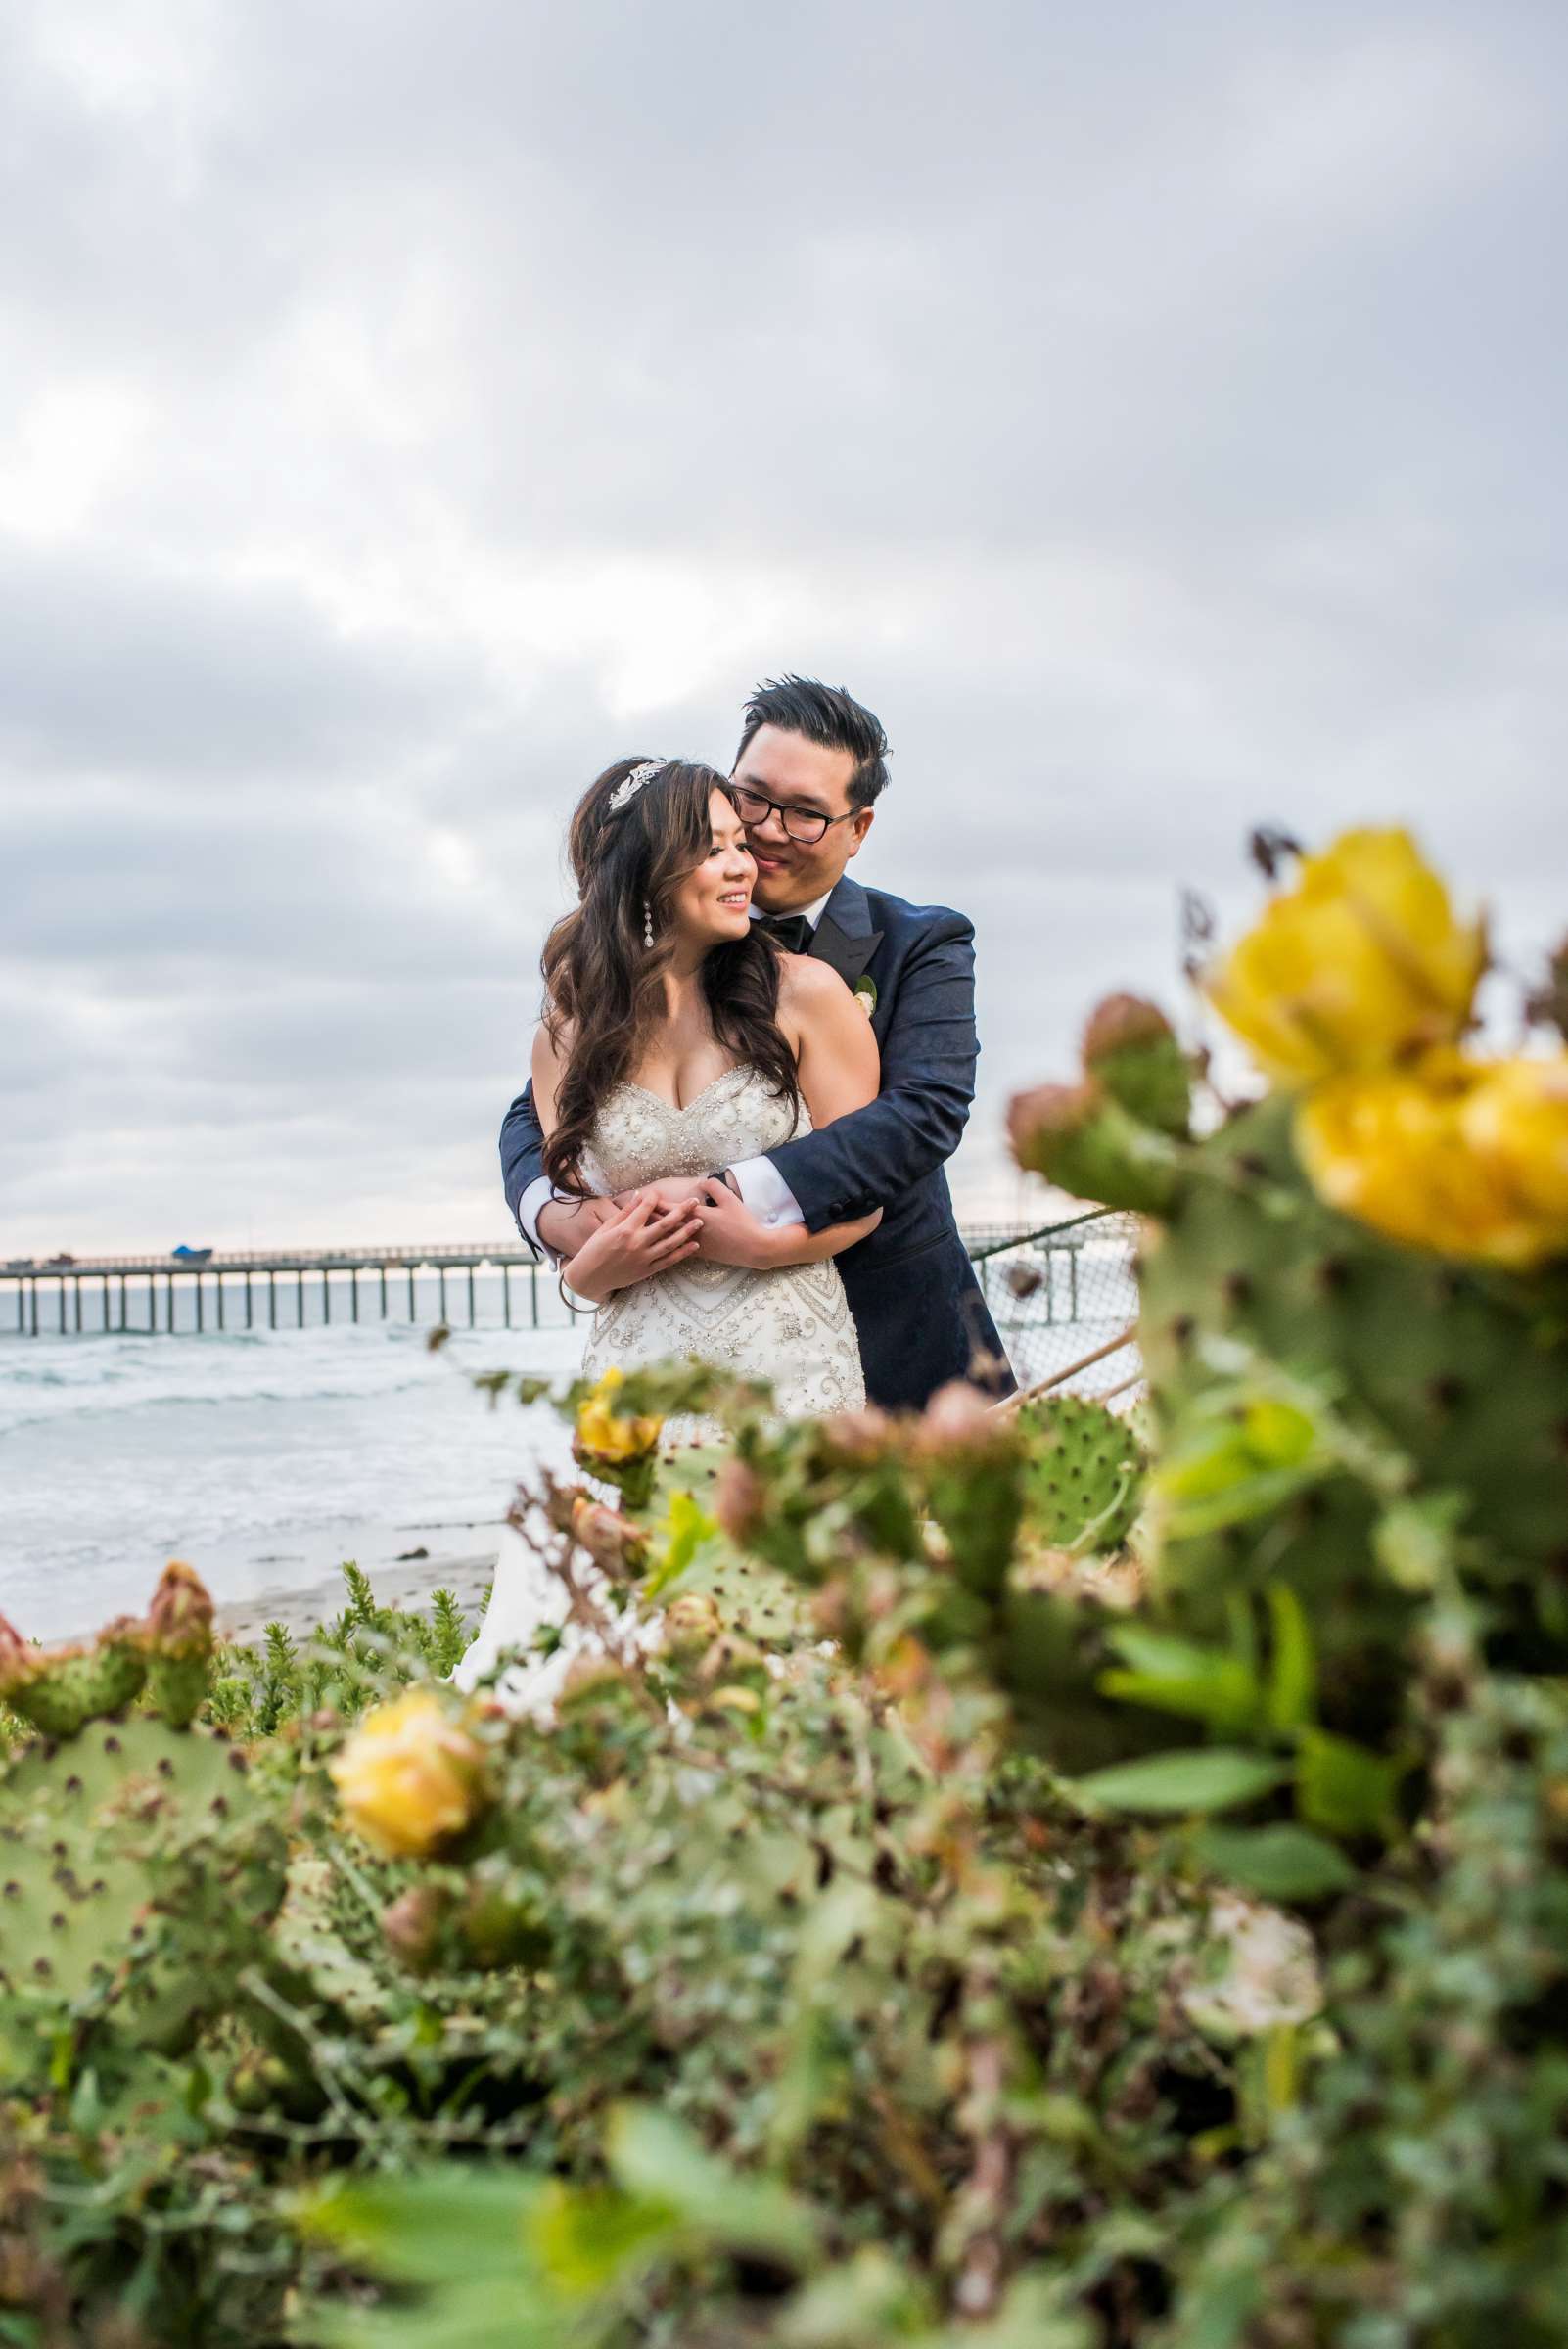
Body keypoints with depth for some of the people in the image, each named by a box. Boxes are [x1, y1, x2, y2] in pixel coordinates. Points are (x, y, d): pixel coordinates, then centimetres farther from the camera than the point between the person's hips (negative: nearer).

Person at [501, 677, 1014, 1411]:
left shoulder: (923, 946, -1)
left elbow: (928, 1111, -18)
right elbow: (539, 1111, 6)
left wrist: (731, 1194, -30)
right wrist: (553, 1211, -19)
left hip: (893, 1340, -1)